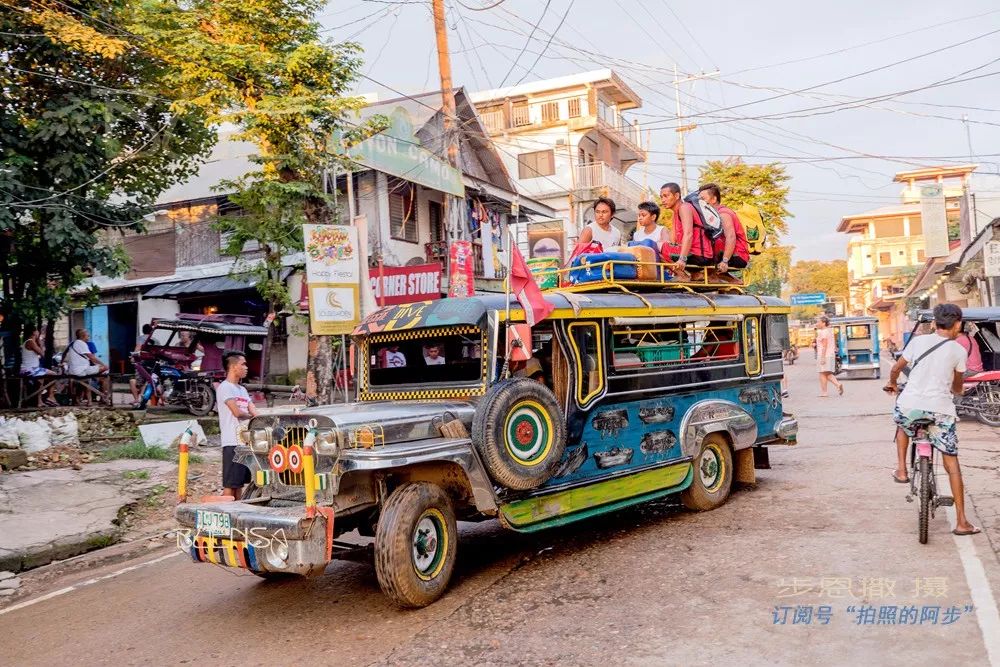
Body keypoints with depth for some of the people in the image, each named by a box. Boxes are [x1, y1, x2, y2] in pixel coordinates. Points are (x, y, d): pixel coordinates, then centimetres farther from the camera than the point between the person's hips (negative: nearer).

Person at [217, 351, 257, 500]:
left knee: (240, 483, 12)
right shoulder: (225, 387, -7)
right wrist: (251, 416, 3)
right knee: (230, 484, -6)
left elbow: (255, 413, 14)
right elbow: (237, 412, -15)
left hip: (246, 441, 8)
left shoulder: (243, 390, 19)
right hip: (232, 442, -8)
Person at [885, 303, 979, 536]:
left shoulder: (918, 341, 4)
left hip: (910, 405, 1)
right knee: (951, 463, 7)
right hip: (940, 410, -1)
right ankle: (961, 521, 7)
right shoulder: (959, 351, 2)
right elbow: (958, 388, 14)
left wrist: (892, 384, 33)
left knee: (903, 425, 37)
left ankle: (901, 470, 25)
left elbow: (895, 369, 12)